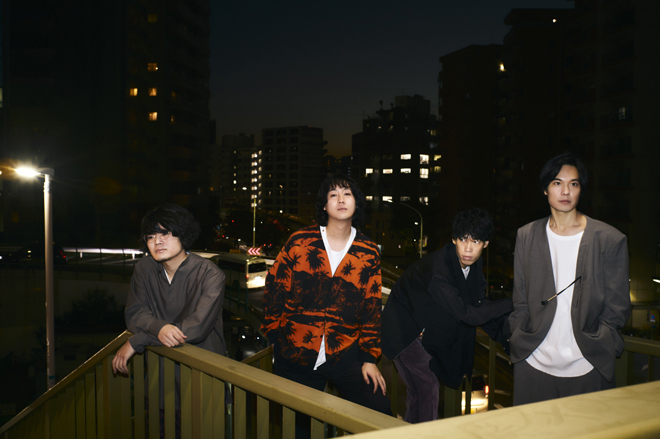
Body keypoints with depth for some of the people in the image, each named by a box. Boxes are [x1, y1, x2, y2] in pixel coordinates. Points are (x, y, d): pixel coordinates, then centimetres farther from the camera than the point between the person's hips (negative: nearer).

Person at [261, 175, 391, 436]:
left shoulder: (368, 253, 0)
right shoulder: (300, 242, -3)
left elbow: (372, 307, 3)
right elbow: (274, 286, 4)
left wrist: (369, 357, 2)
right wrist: (274, 332, 5)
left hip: (345, 355, 1)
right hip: (295, 354, 0)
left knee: (379, 410, -7)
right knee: (299, 424, 10)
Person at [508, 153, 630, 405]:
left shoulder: (610, 239, -1)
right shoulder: (526, 236, 6)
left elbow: (617, 308, 2)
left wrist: (597, 348, -6)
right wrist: (522, 342, 3)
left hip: (586, 368, -2)